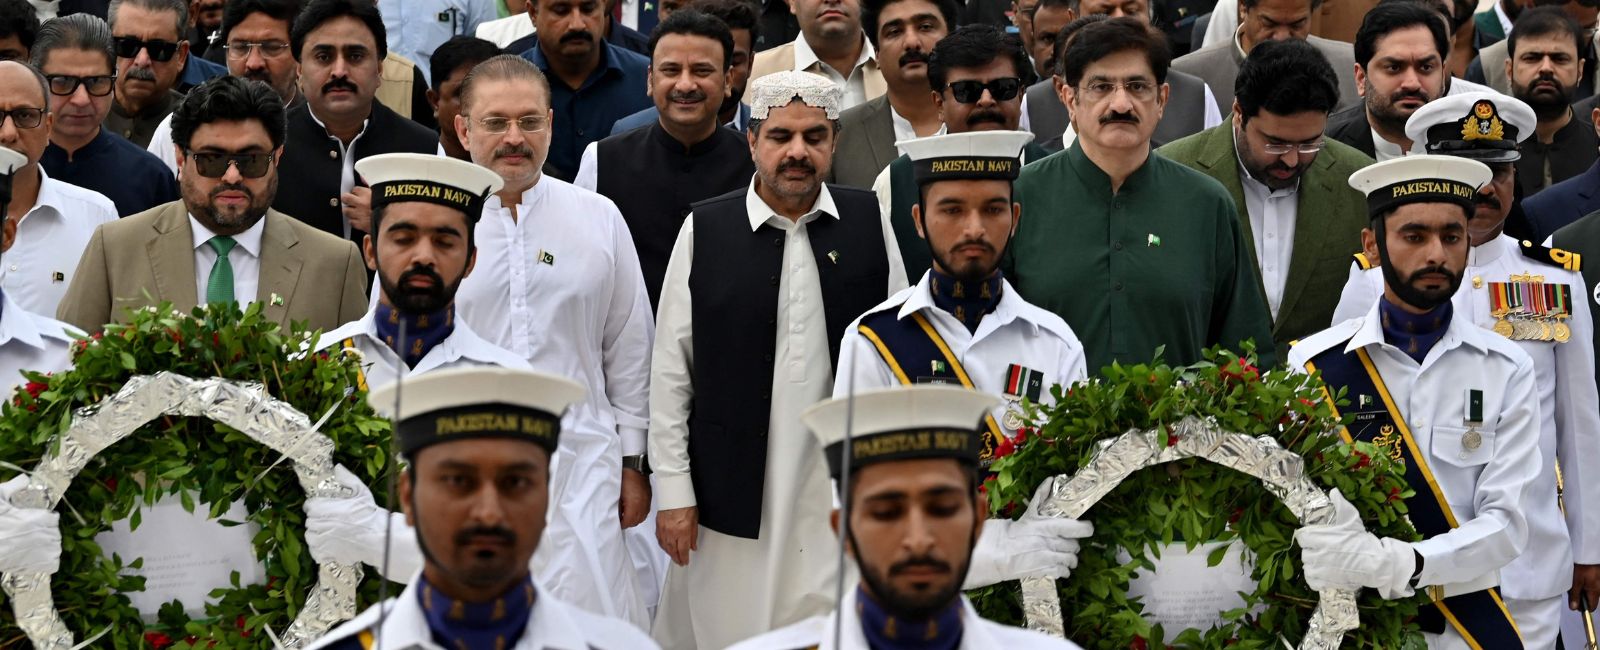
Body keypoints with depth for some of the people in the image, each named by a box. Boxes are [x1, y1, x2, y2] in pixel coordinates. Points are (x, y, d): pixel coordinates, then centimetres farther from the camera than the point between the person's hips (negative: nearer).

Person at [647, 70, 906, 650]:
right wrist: (673, 492, -2)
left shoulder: (869, 222, 4)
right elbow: (670, 373, 2)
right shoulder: (704, 232, 0)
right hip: (734, 495, -1)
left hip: (848, 494, 1)